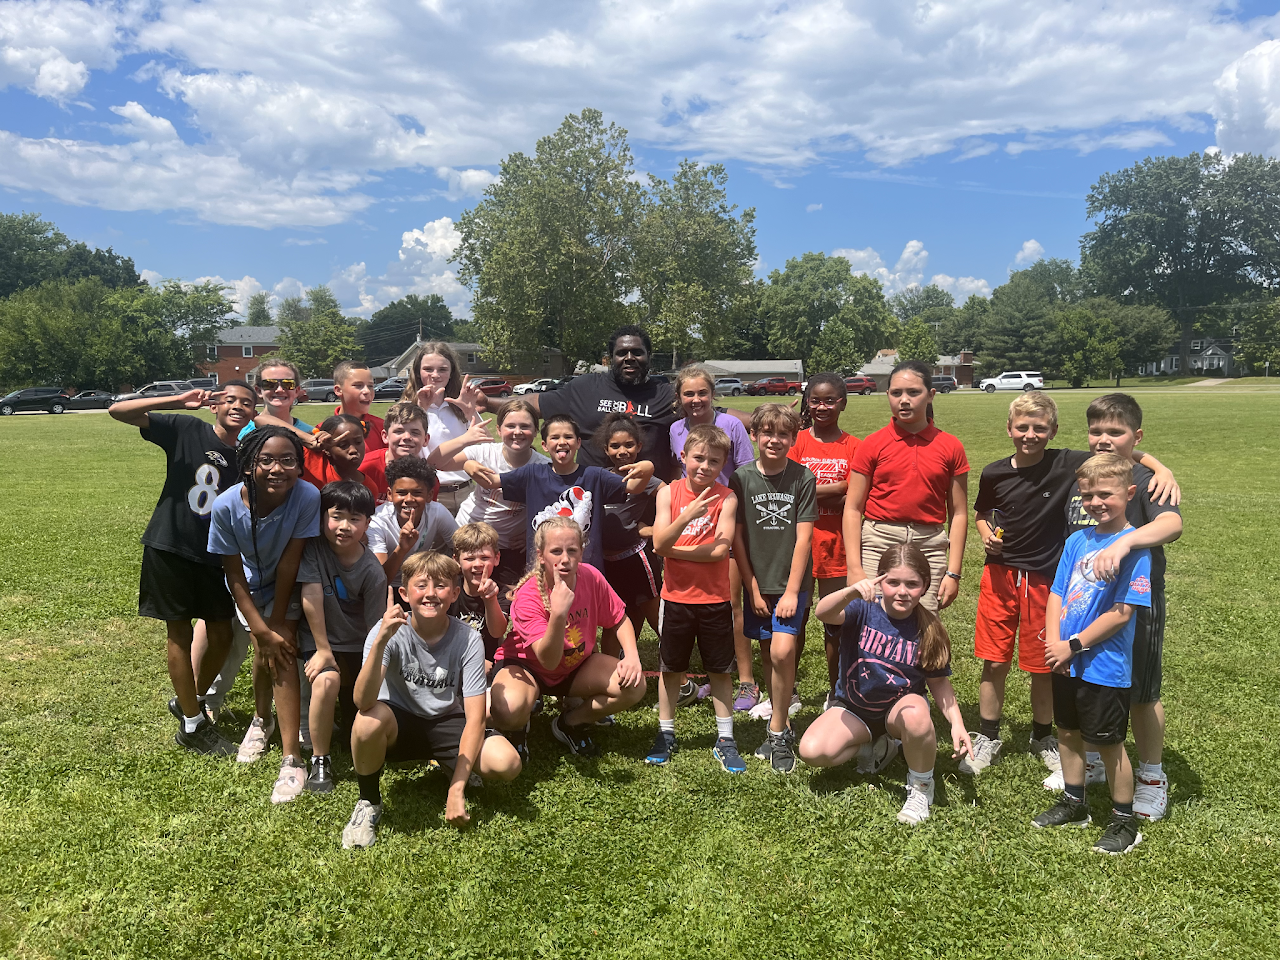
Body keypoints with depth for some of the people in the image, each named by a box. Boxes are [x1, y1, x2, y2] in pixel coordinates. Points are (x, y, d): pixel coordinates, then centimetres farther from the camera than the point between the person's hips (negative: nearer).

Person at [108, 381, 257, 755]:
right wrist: (179, 401, -23)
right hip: (170, 547, -4)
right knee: (179, 632, 4)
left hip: (212, 556, 4)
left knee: (222, 633, 7)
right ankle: (193, 725, 15)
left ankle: (187, 700, 32)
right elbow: (119, 410, -13)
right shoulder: (185, 429, -7)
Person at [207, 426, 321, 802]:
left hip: (287, 588, -2)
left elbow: (290, 562, -25)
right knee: (263, 655, 4)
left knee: (282, 656, -15)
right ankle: (262, 720, 38)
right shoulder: (227, 506, -29)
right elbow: (234, 576, -19)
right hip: (252, 587, 2)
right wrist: (263, 631, -19)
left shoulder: (307, 497, -34)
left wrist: (278, 621, -16)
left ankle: (292, 760, -9)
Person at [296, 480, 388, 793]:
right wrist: (323, 650, -20)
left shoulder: (372, 572, -15)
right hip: (319, 641, -1)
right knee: (327, 680, -34)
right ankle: (319, 762, -14)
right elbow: (311, 596, -19)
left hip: (357, 647, 1)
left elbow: (376, 629, -13)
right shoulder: (313, 546, -14)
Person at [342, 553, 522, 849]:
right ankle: (368, 802, -7)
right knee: (370, 718, -37)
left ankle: (454, 773, 10)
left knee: (507, 763, -26)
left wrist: (457, 790, -25)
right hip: (398, 724, -1)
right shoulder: (389, 631, -18)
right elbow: (363, 701, -32)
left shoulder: (467, 639, -16)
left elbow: (475, 717, -17)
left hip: (446, 724, 1)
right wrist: (381, 640, -46)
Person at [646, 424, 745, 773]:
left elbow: (720, 549, -17)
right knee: (670, 668, 13)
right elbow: (659, 543, -13)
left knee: (720, 670, 9)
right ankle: (666, 734, 30)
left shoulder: (725, 498, -8)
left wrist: (673, 548, -13)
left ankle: (725, 740, 23)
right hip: (676, 597, 1)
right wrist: (687, 516, -28)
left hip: (714, 599, -1)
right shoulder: (669, 493, -4)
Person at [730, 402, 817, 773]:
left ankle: (778, 733, 2)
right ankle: (782, 724, 27)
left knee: (783, 650, -15)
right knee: (767, 652, 9)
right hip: (757, 582, 3)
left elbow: (803, 537, -7)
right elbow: (737, 538, 1)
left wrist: (791, 591, -10)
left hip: (791, 581, -2)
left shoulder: (803, 478, -5)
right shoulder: (741, 478, -1)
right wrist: (753, 588, -1)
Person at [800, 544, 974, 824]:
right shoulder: (864, 610, -16)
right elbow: (823, 613, -37)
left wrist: (957, 723, -13)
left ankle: (921, 786, -7)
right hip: (854, 708, 1)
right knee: (812, 751, -23)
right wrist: (852, 591, -58)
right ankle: (879, 747, 8)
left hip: (900, 707, 0)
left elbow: (938, 682, 2)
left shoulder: (929, 630, -10)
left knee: (916, 714, -37)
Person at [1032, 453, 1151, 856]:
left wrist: (1074, 645, -16)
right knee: (1067, 732, 19)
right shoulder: (1076, 541, 4)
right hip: (1065, 661, 7)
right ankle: (1073, 804, 38)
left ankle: (1125, 822, 27)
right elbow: (1056, 595, 5)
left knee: (1109, 743, 7)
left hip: (1105, 667, -6)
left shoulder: (1134, 546, -15)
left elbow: (1122, 613, -19)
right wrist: (1053, 642, -9)